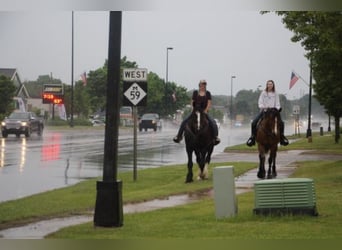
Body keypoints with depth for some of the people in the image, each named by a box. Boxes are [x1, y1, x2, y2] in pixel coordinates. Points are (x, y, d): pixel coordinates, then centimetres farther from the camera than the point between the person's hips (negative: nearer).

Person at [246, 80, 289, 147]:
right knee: (254, 122, -17)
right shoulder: (263, 93, 4)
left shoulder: (275, 94, 7)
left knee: (281, 123, -15)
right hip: (264, 110, -1)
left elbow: (277, 103, 6)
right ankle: (253, 137, -3)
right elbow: (260, 102, 2)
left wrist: (277, 109, -12)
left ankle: (281, 136, 4)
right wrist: (262, 107, -16)